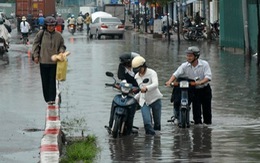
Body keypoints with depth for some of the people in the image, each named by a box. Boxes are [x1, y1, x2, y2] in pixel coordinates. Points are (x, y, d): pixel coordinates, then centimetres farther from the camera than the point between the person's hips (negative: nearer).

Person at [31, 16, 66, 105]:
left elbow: (62, 45, 14)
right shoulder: (41, 34, -2)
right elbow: (35, 44, 5)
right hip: (43, 61, 0)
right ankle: (47, 98, 14)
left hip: (54, 61, 0)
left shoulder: (58, 35, 2)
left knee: (52, 80, -3)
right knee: (45, 81, 5)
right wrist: (36, 55, -1)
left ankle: (52, 98, -3)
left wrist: (61, 50, -7)